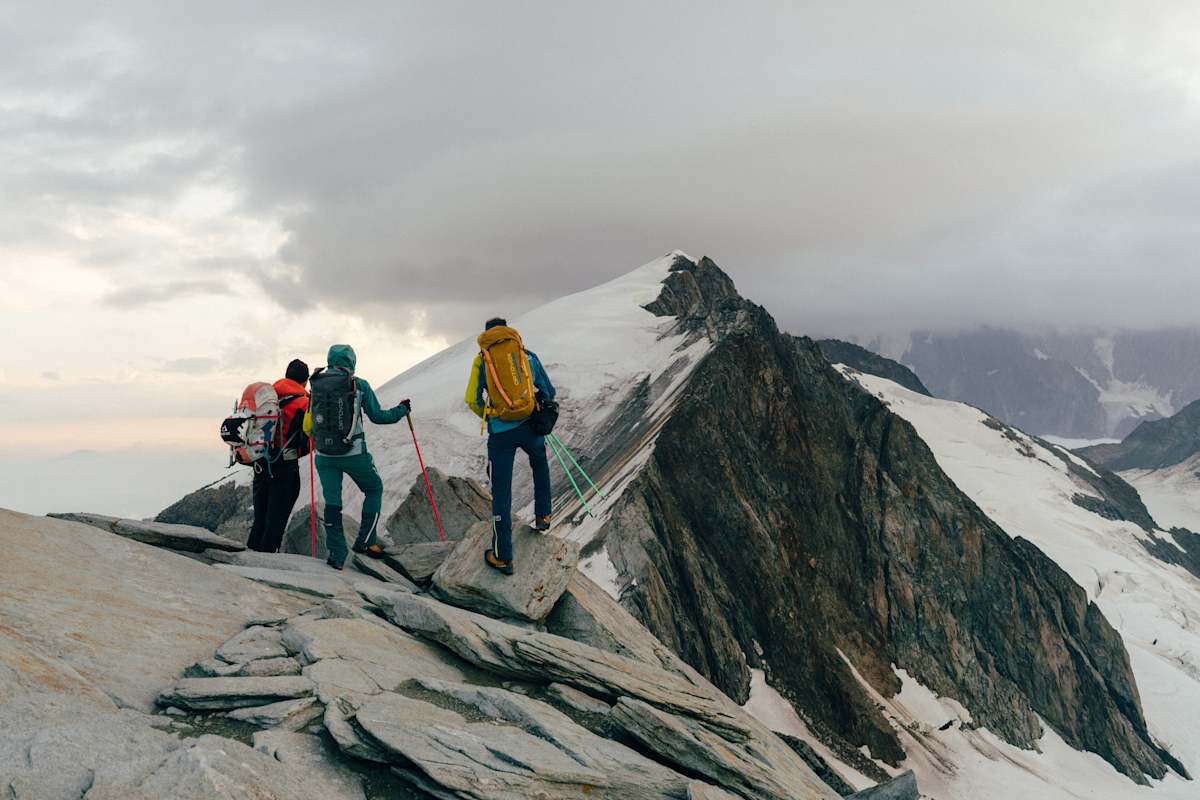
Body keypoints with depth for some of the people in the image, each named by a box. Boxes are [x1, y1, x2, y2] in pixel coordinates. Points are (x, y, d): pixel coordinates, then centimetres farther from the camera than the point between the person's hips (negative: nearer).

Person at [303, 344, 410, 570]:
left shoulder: (316, 385, 3)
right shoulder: (359, 385, -6)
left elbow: (308, 426, 9)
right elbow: (377, 416, 0)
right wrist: (402, 409, 16)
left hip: (324, 456, 3)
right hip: (353, 454, -3)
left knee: (332, 501, 10)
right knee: (374, 489, 19)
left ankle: (337, 555, 9)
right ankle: (365, 540, 12)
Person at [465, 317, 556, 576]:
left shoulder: (481, 360, 5)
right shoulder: (528, 355, 8)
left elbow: (472, 400, 3)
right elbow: (548, 393, 14)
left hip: (500, 434, -1)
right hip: (530, 427, 2)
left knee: (501, 492, 5)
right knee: (540, 464, 35)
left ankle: (502, 556, 7)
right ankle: (542, 516, 37)